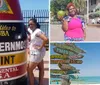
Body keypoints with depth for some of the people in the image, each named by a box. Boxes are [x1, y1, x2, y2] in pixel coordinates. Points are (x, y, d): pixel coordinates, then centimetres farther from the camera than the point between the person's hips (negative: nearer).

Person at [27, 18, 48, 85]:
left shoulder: (37, 31, -19)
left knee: (29, 70, -1)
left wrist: (40, 47, -22)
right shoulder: (32, 31, 8)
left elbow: (46, 39, -32)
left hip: (37, 53, -10)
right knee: (41, 69, 16)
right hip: (36, 53, 10)